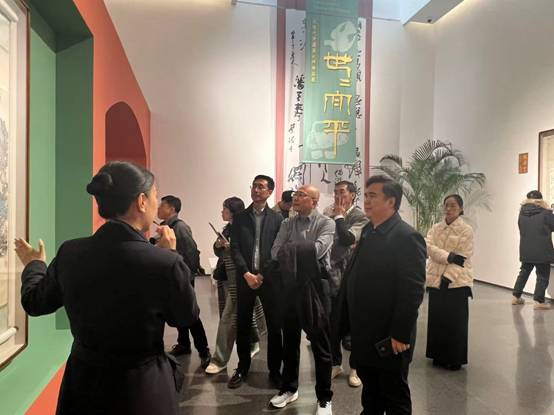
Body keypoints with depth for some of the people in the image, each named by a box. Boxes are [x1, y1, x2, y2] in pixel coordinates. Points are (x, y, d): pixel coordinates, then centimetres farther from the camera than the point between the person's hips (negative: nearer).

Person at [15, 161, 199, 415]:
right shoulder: (165, 262, -25)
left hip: (82, 383, 3)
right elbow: (186, 318, -6)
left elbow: (35, 303, 7)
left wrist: (34, 265, 26)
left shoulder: (70, 253, -12)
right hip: (143, 386, -3)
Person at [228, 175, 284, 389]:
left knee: (274, 325, 4)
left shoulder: (277, 218, 4)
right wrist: (247, 274, -11)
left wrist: (263, 275, -9)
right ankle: (242, 368, 25)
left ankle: (275, 370, 19)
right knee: (243, 325, 8)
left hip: (270, 278, -1)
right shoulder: (239, 217, 7)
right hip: (245, 277, 1)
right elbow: (235, 248, 1)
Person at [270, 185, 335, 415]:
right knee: (290, 339, 16)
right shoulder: (287, 224, 9)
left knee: (320, 342, 6)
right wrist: (300, 252, -15)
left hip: (315, 285, -4)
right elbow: (275, 252, -2)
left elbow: (319, 249, -19)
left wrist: (291, 249, -7)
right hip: (291, 285, 5)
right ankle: (289, 388, 36)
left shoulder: (326, 223, -4)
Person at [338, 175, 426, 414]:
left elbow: (413, 291, -21)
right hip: (363, 333, 8)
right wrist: (348, 320, 12)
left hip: (389, 338, -7)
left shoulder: (406, 237, -18)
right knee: (370, 394, 23)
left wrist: (400, 335, -21)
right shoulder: (368, 231, 9)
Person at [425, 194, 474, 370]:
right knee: (436, 320, 10)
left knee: (455, 322, 4)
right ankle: (439, 356, 25)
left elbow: (462, 259, -10)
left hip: (456, 282, -4)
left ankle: (455, 359, 19)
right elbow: (428, 247, -7)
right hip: (436, 280, 4)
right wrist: (448, 256, -20)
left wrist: (448, 276, -18)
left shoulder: (466, 230, -4)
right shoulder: (435, 228, 9)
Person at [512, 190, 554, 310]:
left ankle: (516, 297, 24)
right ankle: (539, 301, 4)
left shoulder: (522, 212, 1)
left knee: (524, 272, 20)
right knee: (543, 275, 6)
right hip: (542, 250, -5)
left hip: (525, 250, 5)